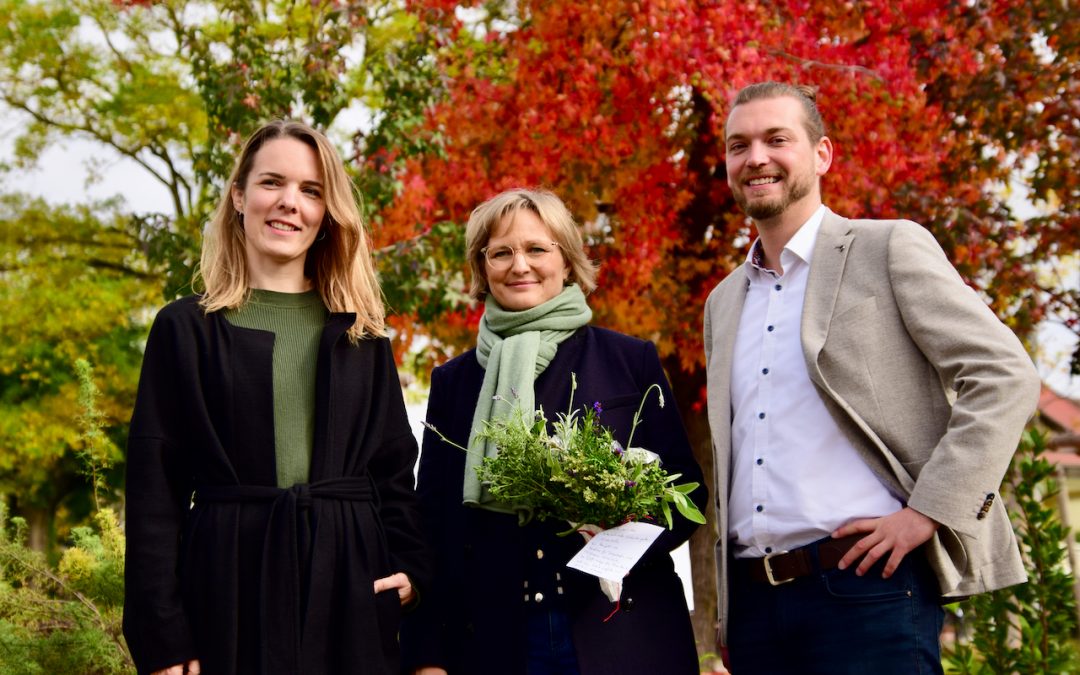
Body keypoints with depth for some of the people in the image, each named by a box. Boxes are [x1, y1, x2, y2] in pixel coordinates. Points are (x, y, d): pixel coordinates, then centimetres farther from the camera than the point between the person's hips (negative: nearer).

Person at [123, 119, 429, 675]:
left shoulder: (361, 333, 11)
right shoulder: (186, 328, 2)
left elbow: (393, 467, 13)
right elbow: (156, 486, -2)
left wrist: (410, 565, -3)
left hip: (350, 586, 3)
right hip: (231, 586, -2)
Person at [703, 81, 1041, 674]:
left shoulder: (891, 249, 0)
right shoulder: (723, 302, 18)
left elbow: (1006, 377, -8)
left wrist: (929, 511, -14)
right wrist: (729, 598, 15)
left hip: (865, 586, -5)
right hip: (754, 598, 6)